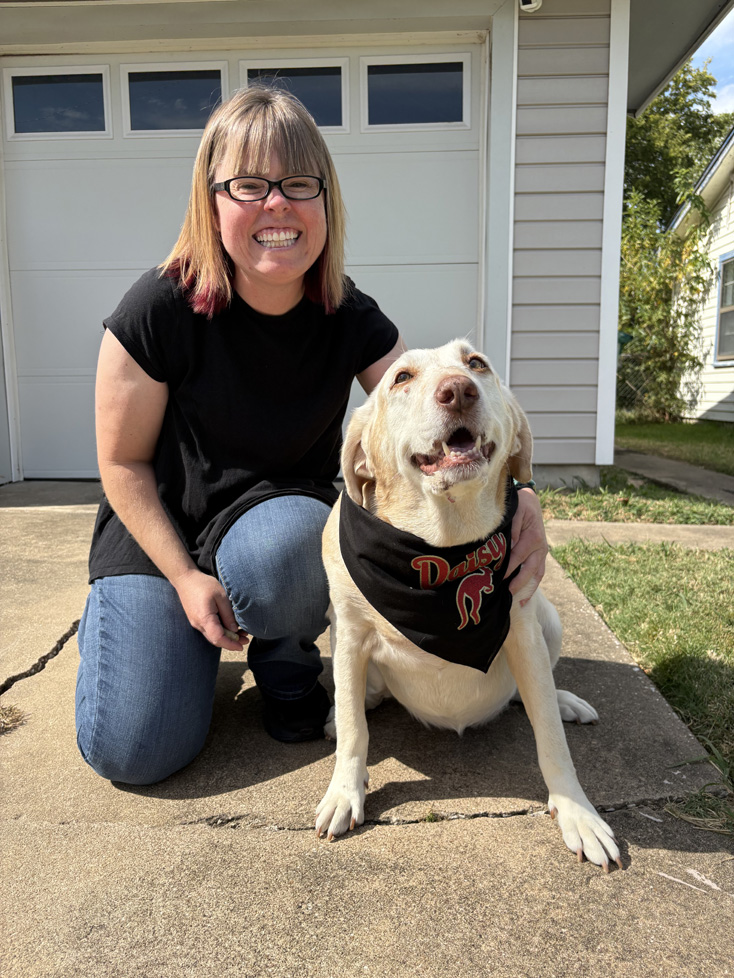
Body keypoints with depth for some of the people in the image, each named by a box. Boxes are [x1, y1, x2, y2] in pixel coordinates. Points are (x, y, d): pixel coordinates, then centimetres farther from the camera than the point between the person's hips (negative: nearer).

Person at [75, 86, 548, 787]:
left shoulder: (351, 321, -12)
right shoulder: (160, 310, -19)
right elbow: (123, 463, -10)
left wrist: (513, 493, -35)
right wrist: (186, 579, -14)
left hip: (283, 522, 1)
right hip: (158, 531, 0)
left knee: (282, 543, -39)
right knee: (133, 751, -13)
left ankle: (286, 665, -1)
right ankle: (116, 612, 22)